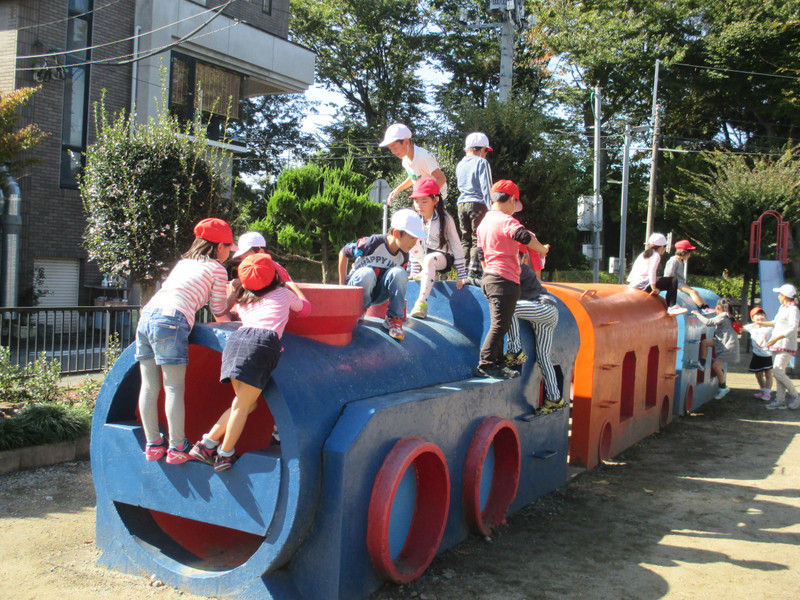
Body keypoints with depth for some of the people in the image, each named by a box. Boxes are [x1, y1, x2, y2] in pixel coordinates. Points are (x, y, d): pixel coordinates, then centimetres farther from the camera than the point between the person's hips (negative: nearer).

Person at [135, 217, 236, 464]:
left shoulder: (184, 262, 28)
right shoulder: (217, 269, 9)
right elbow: (219, 310, 12)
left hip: (147, 315, 7)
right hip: (170, 322, -7)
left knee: (149, 386, 8)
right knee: (174, 388, -3)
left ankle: (153, 444, 15)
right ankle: (177, 448, 0)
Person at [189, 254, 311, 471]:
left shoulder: (242, 300, 30)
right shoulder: (284, 293, 23)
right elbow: (305, 308, 42)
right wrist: (293, 286, 56)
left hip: (237, 338, 5)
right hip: (264, 342, -5)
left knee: (244, 403, 18)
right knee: (242, 405, 2)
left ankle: (207, 444, 17)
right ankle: (225, 455, 9)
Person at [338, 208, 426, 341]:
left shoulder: (403, 256, -5)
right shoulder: (373, 243, -22)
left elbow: (399, 281, 6)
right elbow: (343, 253, -10)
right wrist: (342, 283, -8)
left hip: (378, 295, 4)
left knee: (399, 272, -25)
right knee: (368, 273, -38)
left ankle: (394, 318, -20)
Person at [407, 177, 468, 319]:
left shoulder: (445, 219, -13)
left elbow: (456, 246, -12)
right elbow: (413, 246, 6)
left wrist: (462, 276, -16)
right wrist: (414, 272, 5)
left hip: (444, 257, -5)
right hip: (424, 256, 5)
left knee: (429, 259, -39)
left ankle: (422, 302, -41)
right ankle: (426, 272, -10)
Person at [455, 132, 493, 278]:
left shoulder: (460, 165, 15)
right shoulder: (482, 162, -5)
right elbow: (486, 187, -10)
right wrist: (490, 208, -11)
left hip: (461, 204, 6)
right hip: (478, 204, -6)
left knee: (465, 239, 10)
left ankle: (464, 271, 8)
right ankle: (474, 271, -14)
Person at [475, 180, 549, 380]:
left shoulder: (484, 222, 17)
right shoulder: (505, 220, -12)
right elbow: (524, 237, -27)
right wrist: (543, 249, -12)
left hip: (490, 278, 10)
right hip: (505, 280, -10)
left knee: (499, 325, 15)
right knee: (499, 325, -8)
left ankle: (497, 363, 19)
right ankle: (486, 364, -8)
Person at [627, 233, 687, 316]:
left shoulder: (642, 254, 24)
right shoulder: (656, 255, 0)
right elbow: (652, 271, -15)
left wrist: (630, 281, 27)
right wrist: (654, 287, -16)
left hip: (633, 285, 10)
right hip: (644, 284, -9)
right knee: (673, 281, -9)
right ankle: (671, 307, -20)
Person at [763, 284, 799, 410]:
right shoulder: (782, 308, 15)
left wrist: (776, 338, -31)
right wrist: (763, 323, 37)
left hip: (786, 347, -9)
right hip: (777, 345, 9)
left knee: (778, 372, -15)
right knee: (779, 373, 7)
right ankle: (780, 400, 10)